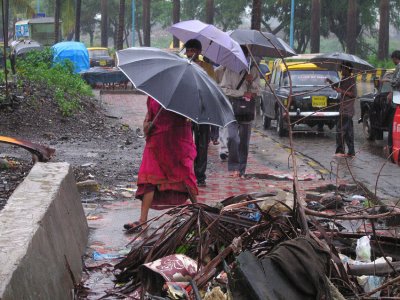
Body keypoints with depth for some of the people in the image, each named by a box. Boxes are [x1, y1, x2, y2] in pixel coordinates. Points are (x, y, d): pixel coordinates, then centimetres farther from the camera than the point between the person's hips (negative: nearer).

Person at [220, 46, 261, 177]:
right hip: (233, 108, -2)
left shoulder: (253, 70, 11)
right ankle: (233, 167, -9)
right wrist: (243, 94, -8)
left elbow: (257, 92, 9)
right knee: (233, 138, -17)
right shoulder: (230, 70, 6)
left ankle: (241, 170, 9)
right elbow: (224, 89, -2)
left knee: (244, 142, 3)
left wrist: (251, 82, -11)